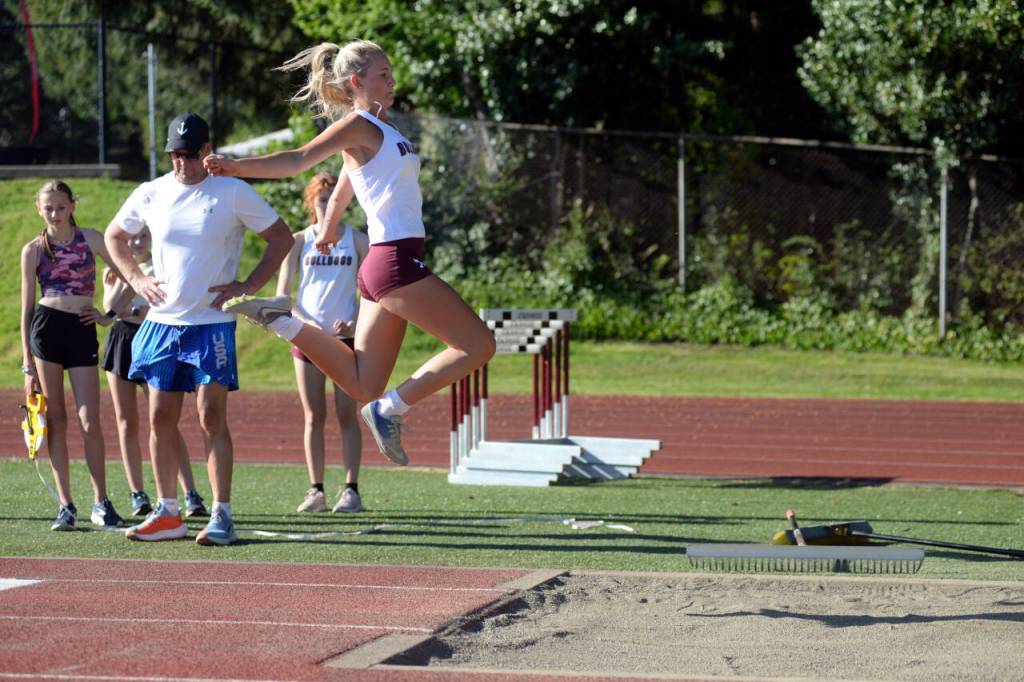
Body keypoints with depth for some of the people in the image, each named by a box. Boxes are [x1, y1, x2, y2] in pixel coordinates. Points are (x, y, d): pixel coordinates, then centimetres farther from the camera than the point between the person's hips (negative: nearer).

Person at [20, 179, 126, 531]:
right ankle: (66, 506, 5)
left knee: (89, 423, -5)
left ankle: (101, 502, 7)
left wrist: (109, 315, 3)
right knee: (56, 422, 1)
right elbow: (26, 308, 8)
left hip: (82, 330, 0)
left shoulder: (90, 239, 7)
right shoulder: (33, 250, 7)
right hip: (46, 327, 0)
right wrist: (27, 364, 4)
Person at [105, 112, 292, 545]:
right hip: (162, 321, 4)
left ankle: (221, 516, -9)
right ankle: (167, 514, 13)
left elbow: (281, 237, 2)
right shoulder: (151, 195, 7)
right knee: (161, 418, 4)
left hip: (213, 323, -4)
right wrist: (136, 279, 9)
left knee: (212, 416, -10)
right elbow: (114, 237, 23)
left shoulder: (233, 193, -4)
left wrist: (249, 286, -5)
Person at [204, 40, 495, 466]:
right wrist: (238, 167, -34)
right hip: (396, 260, -9)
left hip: (385, 265, 9)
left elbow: (341, 192, 31)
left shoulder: (378, 130, 19)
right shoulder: (360, 126, -8)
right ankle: (391, 409, -7)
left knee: (362, 385, 7)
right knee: (478, 345, -7)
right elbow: (299, 160, -20)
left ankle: (280, 320, 7)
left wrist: (327, 232, 47)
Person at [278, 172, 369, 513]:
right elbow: (281, 296, 3)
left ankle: (351, 489, -2)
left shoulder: (356, 240, 4)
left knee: (347, 414, -3)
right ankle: (316, 491, 5)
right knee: (313, 416, 2)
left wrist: (355, 322, -13)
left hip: (345, 336, -1)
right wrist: (305, 322, -13)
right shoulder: (299, 241, 6)